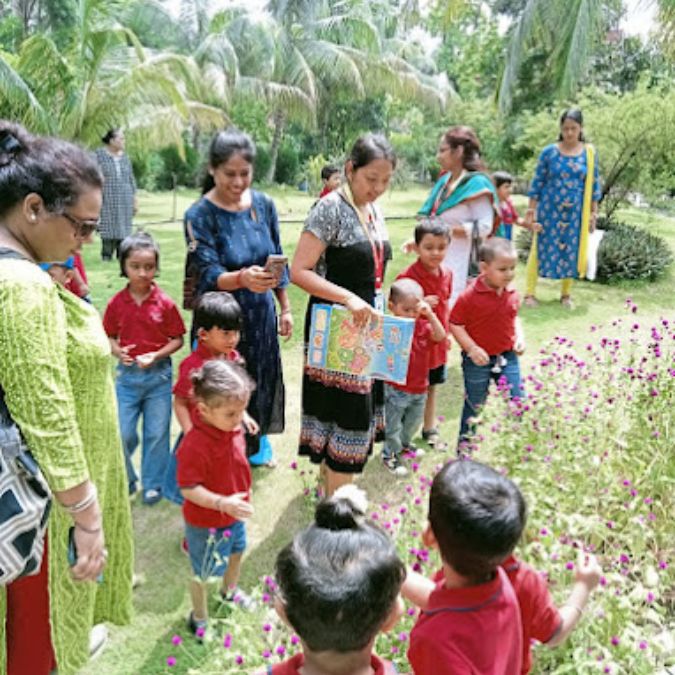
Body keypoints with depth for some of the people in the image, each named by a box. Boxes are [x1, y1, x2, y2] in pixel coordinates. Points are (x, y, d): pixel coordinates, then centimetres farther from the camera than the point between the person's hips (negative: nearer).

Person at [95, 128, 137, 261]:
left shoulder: (125, 157, 12)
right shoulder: (99, 155, -2)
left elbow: (131, 179, 15)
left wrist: (135, 199, 12)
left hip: (125, 200, 4)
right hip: (107, 200, -4)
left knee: (124, 230, 4)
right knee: (108, 230, -5)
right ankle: (106, 257, 2)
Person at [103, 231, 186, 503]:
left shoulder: (165, 303, -9)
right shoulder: (116, 303, -4)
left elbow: (178, 339, -5)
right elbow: (109, 336, 5)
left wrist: (157, 355, -19)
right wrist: (117, 351, -15)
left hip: (159, 374, -1)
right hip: (127, 374, 1)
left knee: (157, 433, 9)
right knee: (123, 434, 6)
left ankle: (152, 484, 27)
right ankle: (125, 480, 30)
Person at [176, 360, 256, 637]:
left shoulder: (233, 427, -11)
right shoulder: (194, 445, -36)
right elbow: (188, 489, -31)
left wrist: (243, 495, 16)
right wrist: (223, 503, -39)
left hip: (234, 515, 8)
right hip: (206, 523, -8)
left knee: (236, 551, 30)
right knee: (203, 572, 15)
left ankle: (230, 591, 60)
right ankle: (199, 618, 41)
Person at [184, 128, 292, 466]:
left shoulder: (263, 204, -1)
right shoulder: (199, 216, -15)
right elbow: (211, 275, -22)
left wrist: (285, 308, 11)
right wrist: (242, 279, -42)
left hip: (261, 315, 5)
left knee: (262, 381, 18)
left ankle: (255, 445, 42)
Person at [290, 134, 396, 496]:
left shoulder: (375, 212, 9)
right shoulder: (330, 208, -15)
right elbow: (299, 272, -20)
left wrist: (377, 309, 12)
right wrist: (348, 298, -29)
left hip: (367, 328, 8)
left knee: (359, 410, 15)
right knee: (345, 414, -3)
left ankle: (330, 487, 32)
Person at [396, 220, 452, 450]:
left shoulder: (446, 274, 2)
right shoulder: (407, 276, -20)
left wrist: (446, 332, 14)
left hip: (437, 343, 7)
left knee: (432, 387, 20)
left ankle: (430, 430, 37)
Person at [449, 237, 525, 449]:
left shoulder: (512, 294, -2)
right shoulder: (470, 296, -19)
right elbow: (455, 324, -14)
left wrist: (519, 337, -2)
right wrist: (472, 348, -21)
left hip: (508, 357, 4)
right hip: (478, 360, -4)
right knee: (474, 406, 12)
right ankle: (465, 444, 31)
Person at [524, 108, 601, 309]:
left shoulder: (589, 153, 1)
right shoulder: (549, 152, -3)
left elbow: (594, 184, 6)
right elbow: (537, 182, -1)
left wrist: (593, 212, 4)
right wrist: (531, 210, -3)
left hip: (576, 212, 2)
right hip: (549, 210, -1)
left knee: (571, 251, 7)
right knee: (540, 249, 0)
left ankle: (566, 294, 20)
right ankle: (530, 293, 7)